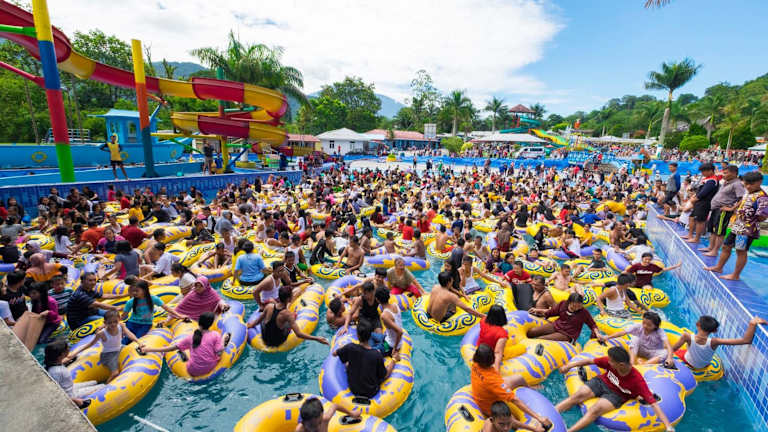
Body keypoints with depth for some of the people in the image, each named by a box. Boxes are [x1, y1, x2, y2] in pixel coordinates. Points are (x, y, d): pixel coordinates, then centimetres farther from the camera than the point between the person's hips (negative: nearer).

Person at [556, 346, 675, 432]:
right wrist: (570, 365, 2)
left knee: (595, 410, -29)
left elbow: (653, 403, -27)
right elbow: (590, 361, -7)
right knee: (578, 396, -20)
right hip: (601, 382, 3)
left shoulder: (637, 380, -28)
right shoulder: (610, 362, -20)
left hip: (616, 395, -3)